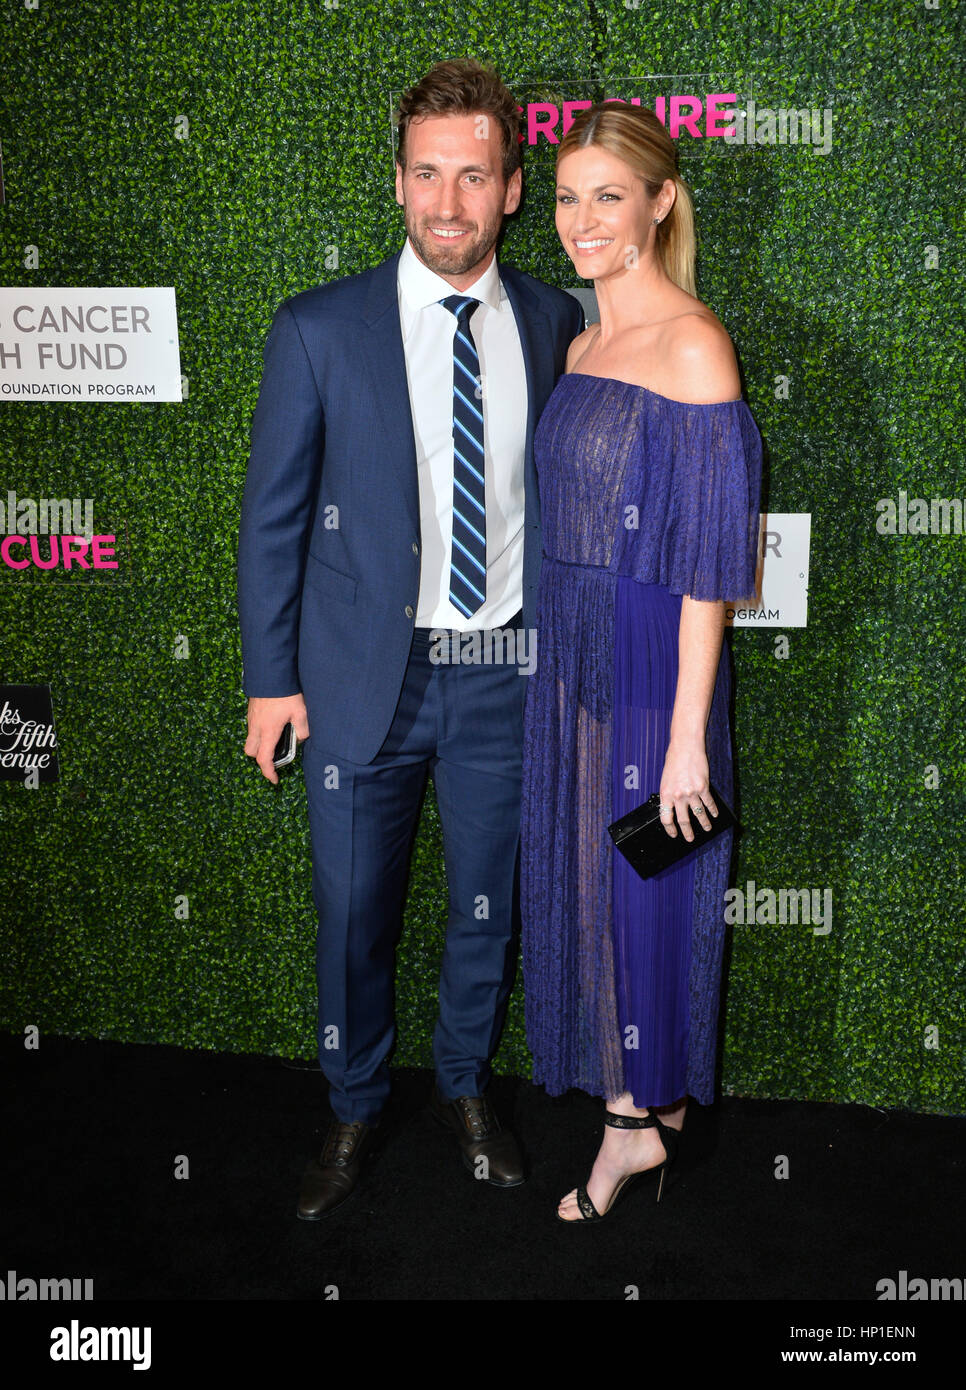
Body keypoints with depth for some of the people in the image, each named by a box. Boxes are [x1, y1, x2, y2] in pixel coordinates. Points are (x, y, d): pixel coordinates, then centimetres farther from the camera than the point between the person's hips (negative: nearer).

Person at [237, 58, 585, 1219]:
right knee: (353, 913, 12)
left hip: (506, 674, 2)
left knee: (488, 903, 16)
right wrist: (270, 678, -3)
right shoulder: (318, 329, -5)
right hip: (363, 674, -1)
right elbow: (273, 514, -2)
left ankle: (465, 1089, 42)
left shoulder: (556, 324, 0)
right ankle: (354, 1110, 37)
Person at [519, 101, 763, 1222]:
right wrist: (557, 659, 15)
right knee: (579, 876, 14)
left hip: (650, 660, -8)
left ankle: (636, 1119, 26)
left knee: (641, 887, 5)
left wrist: (688, 732, -18)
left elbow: (706, 560, -17)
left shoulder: (691, 346, -14)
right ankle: (649, 1096, 33)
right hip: (570, 654, 8)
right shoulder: (584, 345, 10)